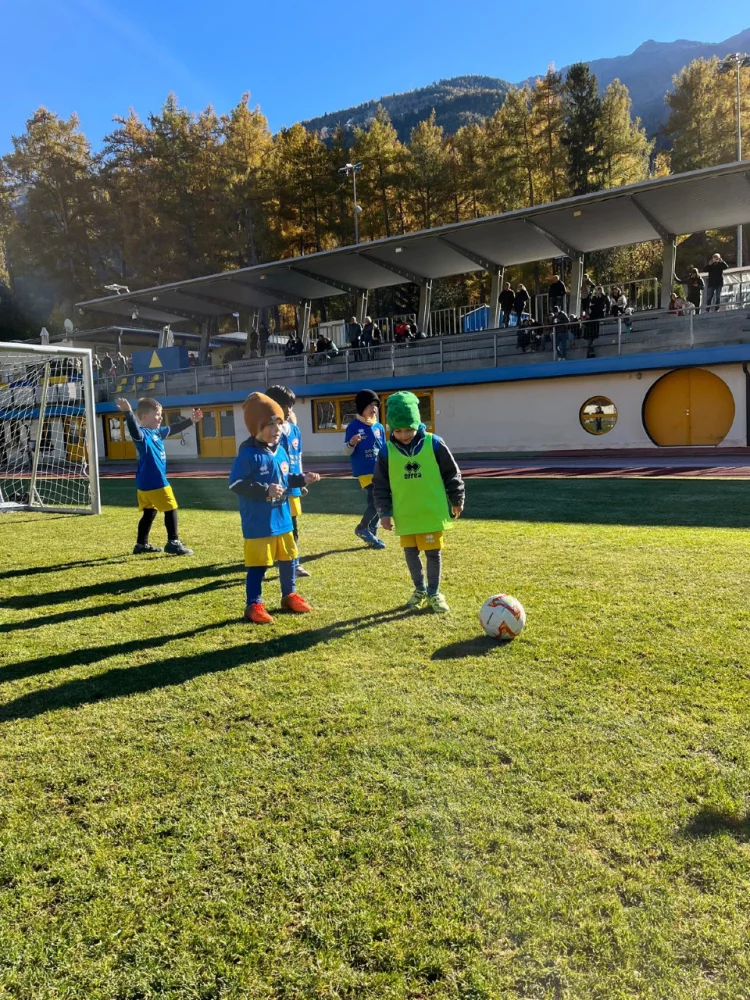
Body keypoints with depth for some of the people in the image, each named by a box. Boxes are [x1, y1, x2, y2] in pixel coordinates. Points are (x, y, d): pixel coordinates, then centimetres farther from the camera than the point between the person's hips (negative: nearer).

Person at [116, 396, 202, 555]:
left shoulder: (158, 432, 12)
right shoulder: (143, 434, -17)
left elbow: (173, 429, 27)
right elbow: (134, 430, -40)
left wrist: (190, 420, 30)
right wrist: (128, 413, -56)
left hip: (146, 483, 10)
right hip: (153, 482, -10)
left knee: (149, 513, 16)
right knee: (171, 509, -1)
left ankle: (141, 544, 23)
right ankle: (173, 543, 5)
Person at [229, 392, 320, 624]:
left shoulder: (280, 451, 7)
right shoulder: (248, 453, -17)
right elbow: (236, 485, -20)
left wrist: (302, 479, 3)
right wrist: (265, 491, -26)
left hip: (282, 518, 8)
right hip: (258, 524, -8)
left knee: (289, 559, 18)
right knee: (258, 564, 1)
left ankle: (289, 595, 35)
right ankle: (254, 605, 13)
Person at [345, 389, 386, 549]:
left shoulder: (379, 427, 8)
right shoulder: (354, 426, -8)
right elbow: (347, 451, -7)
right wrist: (351, 443, -28)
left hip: (379, 470, 6)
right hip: (364, 470, -6)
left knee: (376, 502, 10)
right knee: (376, 500, -16)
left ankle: (372, 535, 22)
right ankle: (362, 528, 7)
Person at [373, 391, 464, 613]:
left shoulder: (434, 444, -9)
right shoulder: (387, 451, -5)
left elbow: (451, 474, 2)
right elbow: (380, 485, 3)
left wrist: (457, 500, 8)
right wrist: (384, 512, -1)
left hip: (432, 511, -2)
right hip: (404, 514, 2)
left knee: (433, 552, 4)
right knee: (410, 552, 11)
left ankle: (434, 593, 20)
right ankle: (419, 590, 30)